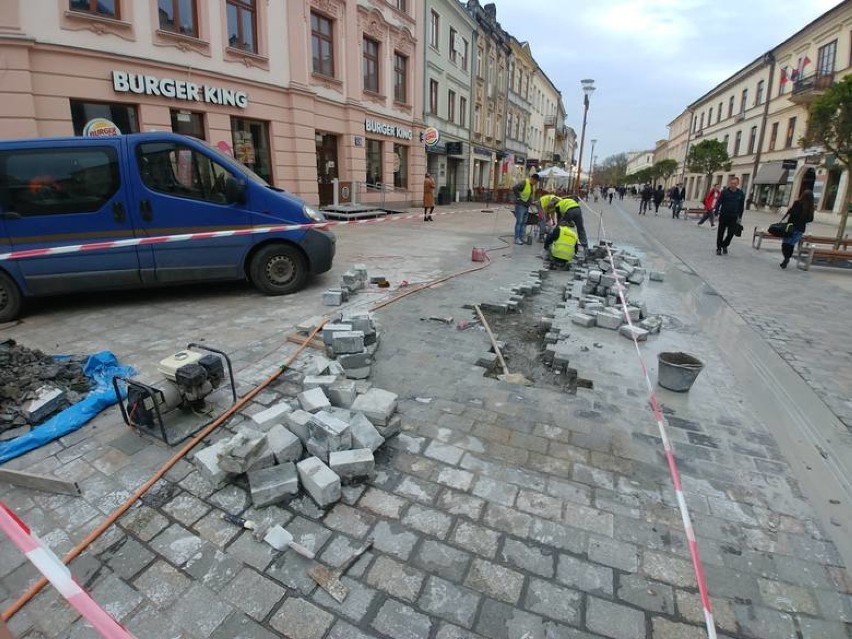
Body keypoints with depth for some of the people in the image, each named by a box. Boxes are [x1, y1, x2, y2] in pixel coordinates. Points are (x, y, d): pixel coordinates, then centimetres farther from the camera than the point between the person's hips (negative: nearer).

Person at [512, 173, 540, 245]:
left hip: (526, 206, 9)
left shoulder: (532, 185, 14)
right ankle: (517, 239, -3)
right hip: (520, 205, -9)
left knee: (523, 223, 11)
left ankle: (521, 238, 17)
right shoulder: (524, 182, -14)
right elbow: (514, 188, -25)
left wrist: (531, 201, 14)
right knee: (519, 222, -6)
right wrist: (518, 197, -19)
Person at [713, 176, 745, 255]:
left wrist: (740, 217, 10)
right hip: (723, 216, -1)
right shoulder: (724, 192, -1)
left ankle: (724, 246, 21)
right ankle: (718, 248, 17)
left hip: (734, 217, 1)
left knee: (731, 233, -3)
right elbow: (719, 202, -3)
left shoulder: (741, 194, 4)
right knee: (720, 233, 4)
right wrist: (716, 210, -19)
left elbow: (742, 206, 11)